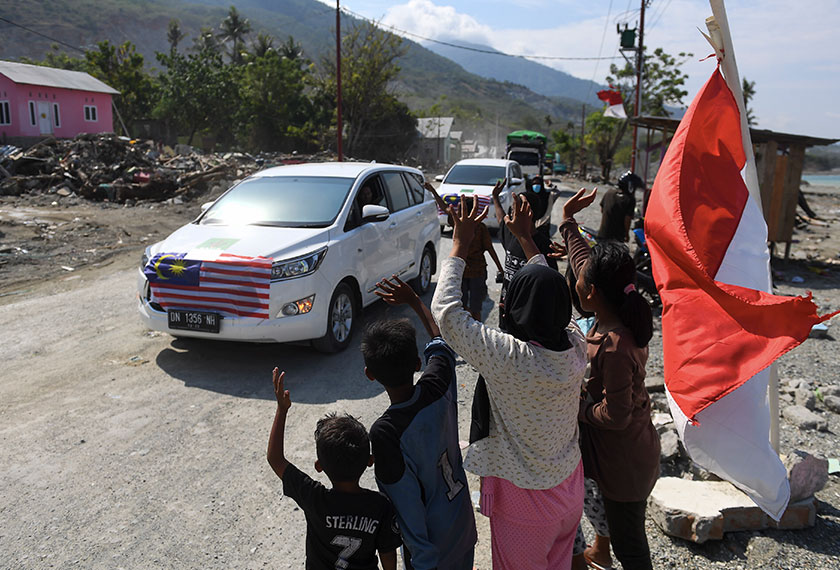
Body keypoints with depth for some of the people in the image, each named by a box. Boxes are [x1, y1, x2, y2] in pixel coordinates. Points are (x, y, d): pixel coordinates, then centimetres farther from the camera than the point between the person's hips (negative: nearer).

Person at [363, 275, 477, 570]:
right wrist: (414, 300, 12)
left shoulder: (384, 432, -32)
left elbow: (406, 502, -25)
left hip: (430, 539, -5)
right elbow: (440, 341, 3)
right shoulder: (438, 389, -19)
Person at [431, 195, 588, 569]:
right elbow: (551, 295, 4)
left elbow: (445, 310, -24)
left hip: (523, 499, -5)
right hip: (570, 488, 5)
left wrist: (460, 242, -15)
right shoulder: (575, 347, -15)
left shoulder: (507, 356, -32)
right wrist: (526, 239, 11)